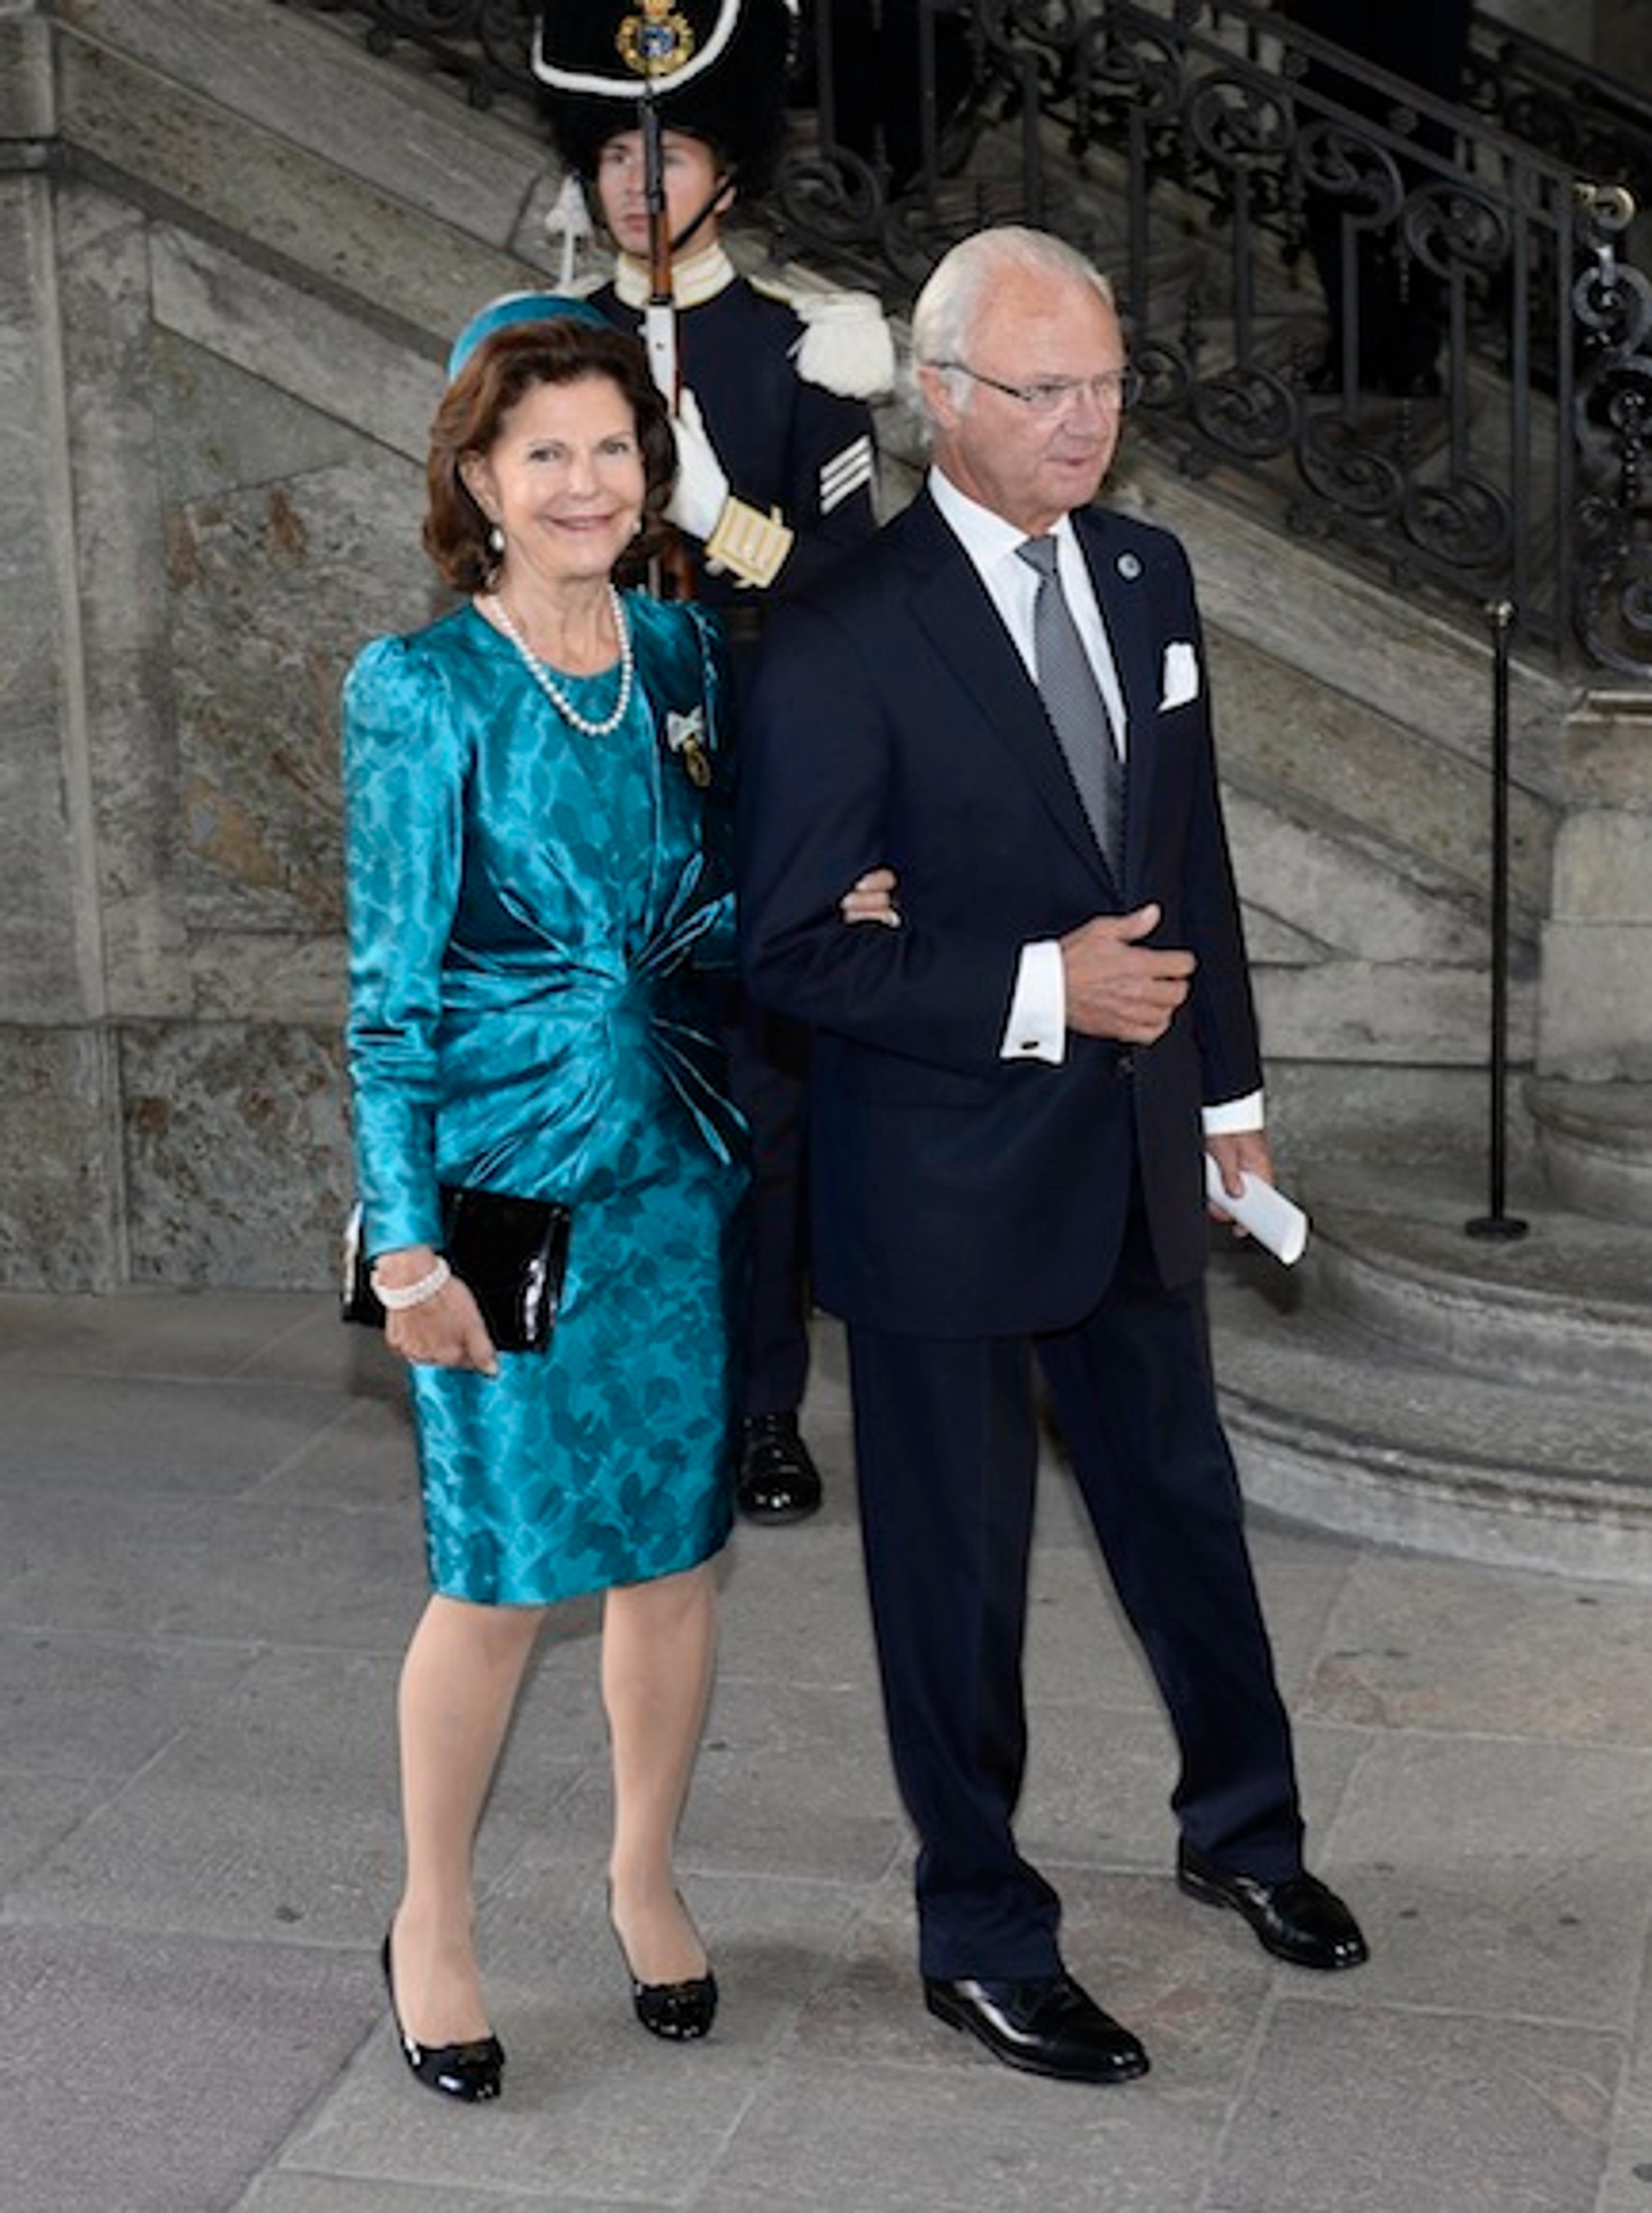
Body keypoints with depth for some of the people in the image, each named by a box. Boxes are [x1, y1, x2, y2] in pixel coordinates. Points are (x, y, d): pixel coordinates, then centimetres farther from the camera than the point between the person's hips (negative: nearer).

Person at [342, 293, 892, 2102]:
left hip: (679, 1164, 5)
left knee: (676, 1544, 12)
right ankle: (431, 1921, 22)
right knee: (502, 1570, 1)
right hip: (510, 1172, -5)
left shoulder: (681, 656, 7)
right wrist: (409, 1241, -12)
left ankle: (646, 1879, 33)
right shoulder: (420, 690, -8)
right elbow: (388, 986, -8)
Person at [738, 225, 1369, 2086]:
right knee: (959, 1570, 9)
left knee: (1184, 1507, 22)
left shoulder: (1146, 574, 4)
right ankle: (983, 1942, 27)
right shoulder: (844, 642, -18)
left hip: (1134, 1159, 6)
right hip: (945, 1184, -6)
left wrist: (1226, 1080, 16)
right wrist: (1041, 990, -24)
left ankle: (1242, 1829, 45)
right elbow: (791, 948, -18)